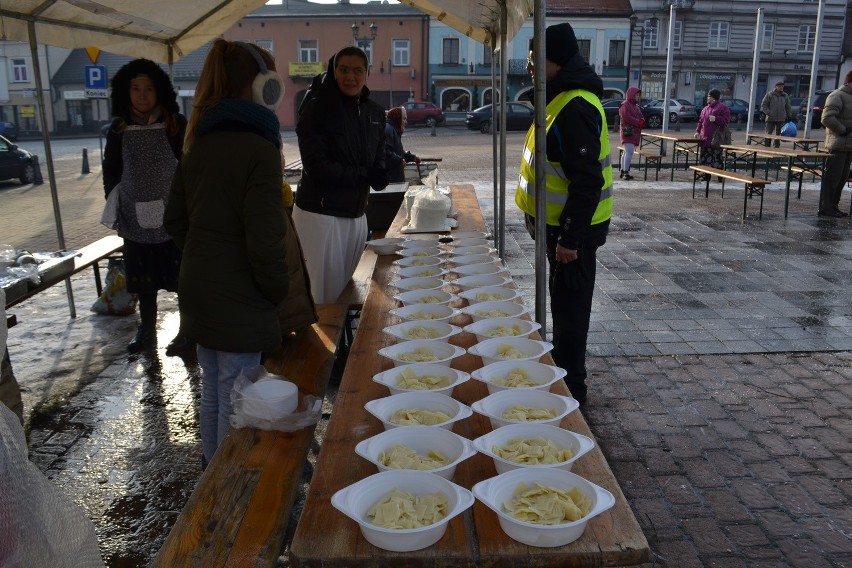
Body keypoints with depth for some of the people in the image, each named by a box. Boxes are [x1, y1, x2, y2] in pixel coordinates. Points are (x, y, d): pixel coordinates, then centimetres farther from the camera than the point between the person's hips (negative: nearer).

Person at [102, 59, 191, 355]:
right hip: (137, 220, 3)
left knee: (182, 276, 6)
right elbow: (111, 172, 13)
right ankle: (147, 331, 28)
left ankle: (186, 330, 21)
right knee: (143, 279, 14)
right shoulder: (119, 130, 5)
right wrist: (114, 207, 7)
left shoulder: (176, 125, -4)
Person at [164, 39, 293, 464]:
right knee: (236, 405, 6)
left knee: (212, 393, 22)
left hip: (197, 292, 8)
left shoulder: (199, 144, 6)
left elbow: (175, 221, 12)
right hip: (238, 303, -8)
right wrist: (278, 292, -7)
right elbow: (265, 241, -22)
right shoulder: (258, 149, -19)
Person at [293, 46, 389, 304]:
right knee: (323, 297, 0)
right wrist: (364, 175, -13)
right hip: (320, 213, -6)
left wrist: (379, 174, -10)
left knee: (348, 290, 15)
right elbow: (316, 166, -16)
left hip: (356, 215, 6)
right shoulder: (317, 109, -10)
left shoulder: (374, 112, 7)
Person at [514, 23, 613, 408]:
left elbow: (588, 181, -26)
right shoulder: (562, 97, 11)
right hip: (561, 222, 10)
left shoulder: (576, 106, -22)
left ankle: (570, 389, 13)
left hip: (574, 228, -10)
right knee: (563, 303, 19)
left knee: (569, 308, 0)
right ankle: (562, 372, 34)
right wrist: (539, 219, 21)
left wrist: (570, 237, -23)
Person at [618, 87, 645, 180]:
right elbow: (626, 117, -20)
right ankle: (626, 172, -18)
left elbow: (641, 117, 22)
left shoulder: (636, 106, 20)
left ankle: (623, 171, 19)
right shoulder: (625, 105, -9)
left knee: (627, 152, 13)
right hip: (628, 133, -10)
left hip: (635, 133, 10)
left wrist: (642, 121, -1)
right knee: (629, 152, -18)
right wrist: (638, 122, -15)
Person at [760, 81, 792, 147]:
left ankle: (777, 147, 14)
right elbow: (763, 105, -2)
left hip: (781, 119, 4)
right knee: (769, 133, -4)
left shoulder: (785, 96, 12)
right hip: (771, 118, -4)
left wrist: (789, 116, 14)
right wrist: (768, 113, -12)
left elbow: (788, 107, 19)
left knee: (778, 133, 7)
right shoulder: (769, 95, -1)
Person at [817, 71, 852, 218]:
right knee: (832, 177, -6)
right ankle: (825, 208, -2)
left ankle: (833, 206, 19)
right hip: (838, 145, -9)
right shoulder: (837, 96, -10)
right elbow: (827, 118, -21)